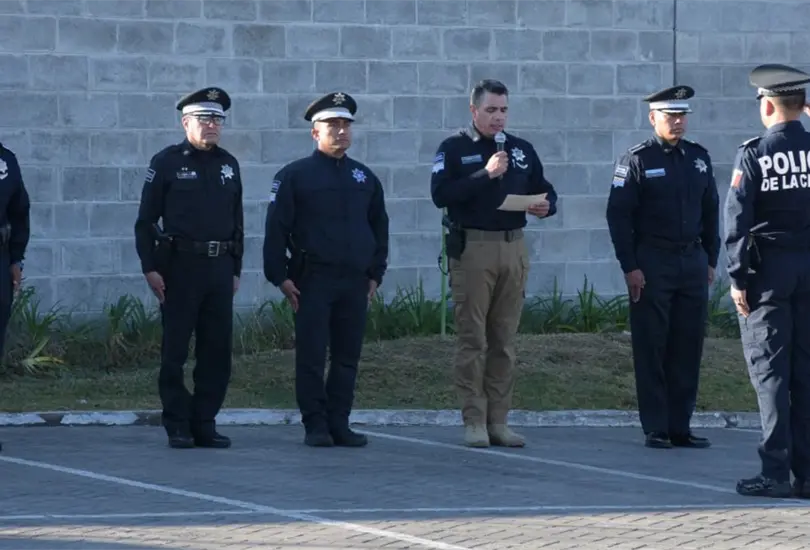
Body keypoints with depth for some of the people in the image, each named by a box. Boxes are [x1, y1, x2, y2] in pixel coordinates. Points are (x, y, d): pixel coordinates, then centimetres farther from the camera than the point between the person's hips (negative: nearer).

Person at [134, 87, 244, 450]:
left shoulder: (228, 165, 13)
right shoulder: (166, 163, -1)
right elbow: (146, 220, -2)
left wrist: (235, 269, 14)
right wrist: (150, 267, -9)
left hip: (220, 267, 5)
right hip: (180, 266, -4)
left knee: (217, 351, 3)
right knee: (175, 351, -1)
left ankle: (205, 423, 11)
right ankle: (178, 427, 4)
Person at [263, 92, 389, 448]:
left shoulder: (364, 178, 13)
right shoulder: (295, 176, -1)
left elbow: (379, 228, 20)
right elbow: (276, 228, -3)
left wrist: (376, 275, 14)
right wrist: (280, 277, -8)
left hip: (355, 282, 4)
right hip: (312, 281, -4)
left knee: (348, 357, 5)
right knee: (311, 356, -3)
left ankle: (339, 424, 10)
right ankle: (315, 426, 1)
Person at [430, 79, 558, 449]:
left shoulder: (522, 150, 15)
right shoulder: (454, 149, 0)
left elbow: (546, 192, 19)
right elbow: (441, 195, -13)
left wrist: (545, 206, -5)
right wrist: (485, 174, -19)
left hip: (513, 248, 5)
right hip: (472, 249, -5)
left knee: (505, 341, 5)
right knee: (472, 339, -5)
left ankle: (498, 421, 8)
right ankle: (474, 422, -2)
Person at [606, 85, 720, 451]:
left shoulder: (699, 157, 11)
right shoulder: (637, 160, -4)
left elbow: (711, 211, 17)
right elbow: (618, 215, -7)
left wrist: (711, 259, 11)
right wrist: (629, 267, -12)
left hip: (693, 262, 5)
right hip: (652, 265, -5)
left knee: (689, 348, 4)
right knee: (651, 349, -2)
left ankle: (680, 427, 10)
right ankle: (656, 430, 2)